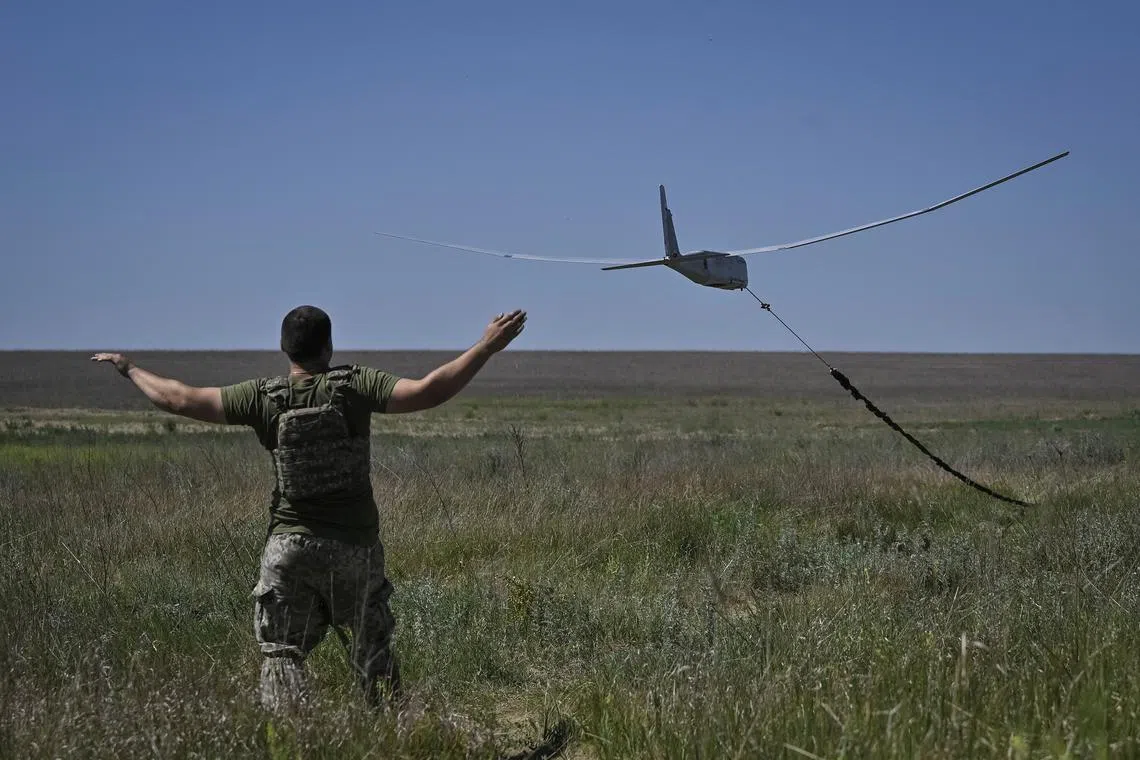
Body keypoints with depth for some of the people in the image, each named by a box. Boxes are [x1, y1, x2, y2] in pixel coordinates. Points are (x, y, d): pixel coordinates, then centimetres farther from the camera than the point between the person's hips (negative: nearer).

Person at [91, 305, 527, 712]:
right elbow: (426, 392, -18)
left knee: (281, 653, 6)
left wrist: (129, 370, 14)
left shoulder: (262, 397, -5)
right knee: (373, 649, 13)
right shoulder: (354, 386, -10)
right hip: (355, 545, 0)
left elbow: (180, 400, -2)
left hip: (288, 546, 0)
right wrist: (487, 347, -13)